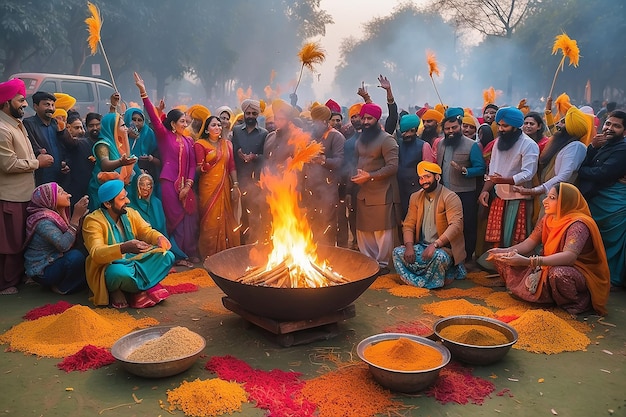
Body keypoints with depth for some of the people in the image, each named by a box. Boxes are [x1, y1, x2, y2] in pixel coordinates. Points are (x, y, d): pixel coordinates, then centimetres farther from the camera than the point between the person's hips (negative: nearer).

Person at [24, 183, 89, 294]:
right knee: (76, 256, -30)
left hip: (56, 261, 8)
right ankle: (62, 289, -6)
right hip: (42, 271, -8)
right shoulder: (43, 221, -22)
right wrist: (76, 217, -33)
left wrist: (80, 215, -13)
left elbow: (74, 238, -2)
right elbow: (64, 246, -33)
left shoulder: (58, 214, 2)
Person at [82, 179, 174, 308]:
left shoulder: (130, 213, 2)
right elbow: (96, 253, -28)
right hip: (109, 268, -6)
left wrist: (159, 238, -24)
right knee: (120, 273, -41)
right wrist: (124, 248, -48)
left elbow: (146, 231, 3)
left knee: (167, 257, -13)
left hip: (134, 261, 6)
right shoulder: (93, 221, -17)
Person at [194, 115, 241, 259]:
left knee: (227, 219, 5)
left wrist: (235, 185, 0)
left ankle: (227, 251, 15)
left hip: (225, 186, 4)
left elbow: (232, 166, 8)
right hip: (208, 187, -4)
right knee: (210, 220, -4)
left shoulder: (227, 143, 12)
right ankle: (210, 254, 6)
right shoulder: (200, 144, 0)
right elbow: (199, 169, -5)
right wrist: (209, 162, -25)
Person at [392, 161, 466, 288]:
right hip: (421, 246, 6)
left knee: (439, 257, -38)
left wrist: (435, 244, -33)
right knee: (397, 252, -19)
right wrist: (409, 246, -13)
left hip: (445, 247, -5)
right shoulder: (416, 197, 10)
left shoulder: (450, 198, -10)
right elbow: (408, 225, 6)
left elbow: (456, 226, -22)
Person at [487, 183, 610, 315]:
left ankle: (576, 302, -12)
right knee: (506, 258, -3)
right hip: (548, 266, 8)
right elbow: (529, 243, 3)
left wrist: (528, 261, -49)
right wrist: (505, 251, -17)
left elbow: (569, 256, -39)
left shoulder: (578, 224, -24)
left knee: (558, 273, -43)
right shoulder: (547, 219, 2)